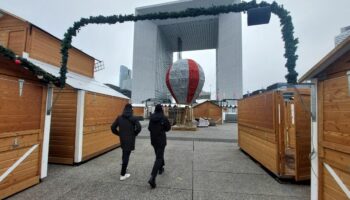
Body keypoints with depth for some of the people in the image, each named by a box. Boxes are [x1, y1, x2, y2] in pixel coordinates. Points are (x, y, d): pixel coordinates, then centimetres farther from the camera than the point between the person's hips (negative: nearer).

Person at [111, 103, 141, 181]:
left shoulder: (119, 118, 1)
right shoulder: (133, 118, -10)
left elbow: (113, 127, 1)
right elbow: (139, 128, -21)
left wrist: (119, 134, 12)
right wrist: (134, 134, -4)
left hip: (122, 139, 5)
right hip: (130, 140, -4)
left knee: (125, 154, 23)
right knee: (126, 156, 2)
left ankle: (123, 171, 34)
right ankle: (122, 175, 11)